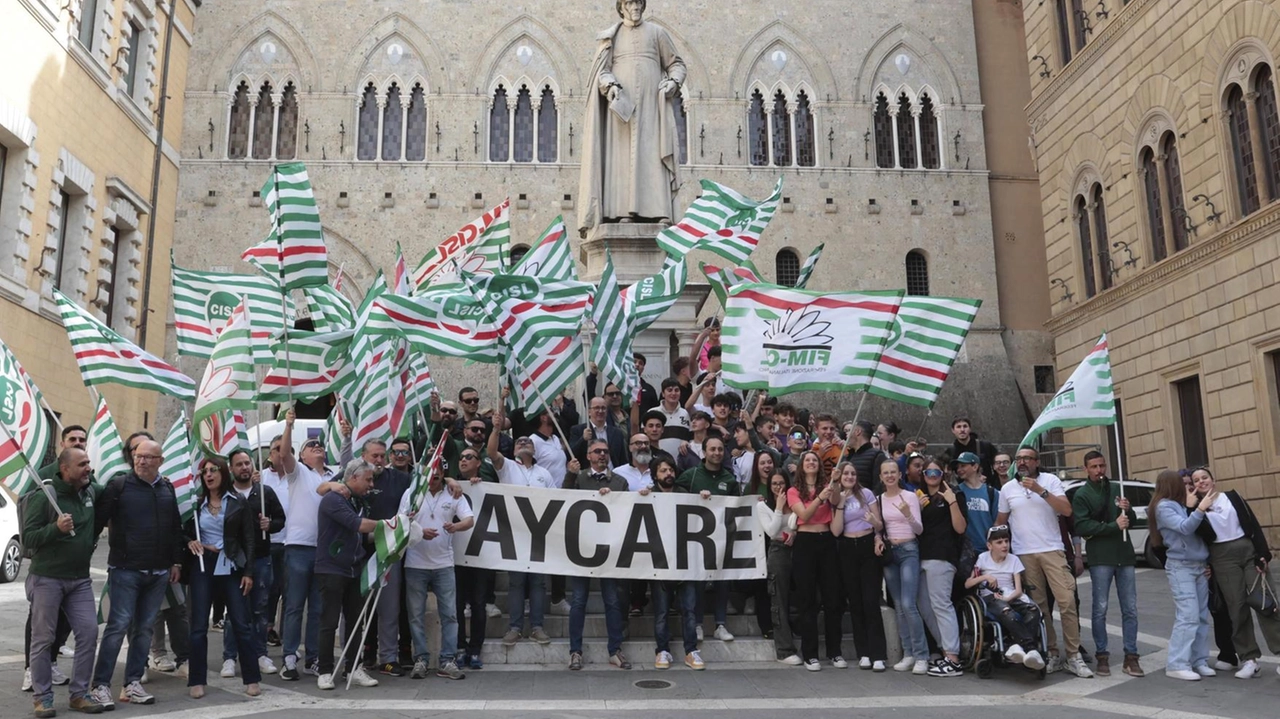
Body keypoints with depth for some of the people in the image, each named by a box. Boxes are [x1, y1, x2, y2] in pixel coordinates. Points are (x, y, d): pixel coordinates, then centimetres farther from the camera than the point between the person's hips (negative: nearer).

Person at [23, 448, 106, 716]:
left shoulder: (92, 492, 4)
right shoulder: (42, 496, -12)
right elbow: (27, 539, -15)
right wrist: (56, 528, -29)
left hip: (80, 579, 5)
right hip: (46, 578, -5)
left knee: (88, 633, 0)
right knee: (43, 639, 2)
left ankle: (79, 694, 11)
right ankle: (42, 696, 14)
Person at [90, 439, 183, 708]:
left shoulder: (167, 489, 10)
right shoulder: (119, 485, -5)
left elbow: (176, 528, 15)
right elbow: (97, 520, -8)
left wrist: (176, 562, 13)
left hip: (158, 572, 5)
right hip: (125, 569, -5)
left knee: (145, 628, 8)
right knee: (118, 625, -7)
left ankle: (132, 684, 15)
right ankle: (100, 685, 3)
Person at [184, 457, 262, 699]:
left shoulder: (238, 503, 0)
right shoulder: (196, 502, 5)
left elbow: (249, 540, 0)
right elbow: (184, 532, 15)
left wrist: (248, 572, -5)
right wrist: (190, 542, -8)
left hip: (230, 567, -2)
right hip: (202, 565, 2)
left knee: (241, 623, -1)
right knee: (199, 625, 1)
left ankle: (251, 679, 7)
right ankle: (197, 681, 12)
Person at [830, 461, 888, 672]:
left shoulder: (866, 494, 2)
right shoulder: (834, 499, 6)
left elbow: (880, 525, 3)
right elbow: (835, 531, -5)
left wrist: (874, 522, -20)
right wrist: (840, 504, -9)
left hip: (868, 546, -2)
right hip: (847, 550, 2)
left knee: (871, 601, -9)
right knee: (855, 602, 4)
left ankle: (878, 655, -7)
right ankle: (863, 653, 10)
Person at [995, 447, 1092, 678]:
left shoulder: (1050, 480, 1)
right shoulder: (1007, 489, 7)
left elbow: (1067, 510, -9)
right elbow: (1000, 521, 16)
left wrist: (1041, 490, -17)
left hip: (1052, 550, -2)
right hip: (1024, 554, 2)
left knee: (1067, 602, -8)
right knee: (1038, 607, 3)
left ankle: (1073, 656, -1)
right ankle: (1052, 654, 11)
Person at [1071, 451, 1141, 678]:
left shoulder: (1116, 488, 13)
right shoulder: (1082, 495, -1)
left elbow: (1132, 522, 17)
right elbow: (1082, 527, -12)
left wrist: (1128, 510, -5)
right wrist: (1114, 525, -16)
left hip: (1124, 555, 4)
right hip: (1100, 558, -4)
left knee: (1130, 609, 4)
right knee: (1100, 609, 0)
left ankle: (1131, 656, 11)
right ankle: (1102, 656, 8)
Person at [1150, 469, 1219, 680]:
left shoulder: (1181, 505, 12)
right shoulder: (1163, 507, -9)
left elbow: (1197, 531, 13)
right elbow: (1185, 528, -20)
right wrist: (1200, 509, -29)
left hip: (1199, 566, 8)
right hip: (1180, 567, -8)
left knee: (1202, 616, 7)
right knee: (1188, 616, -12)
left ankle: (1199, 661, 13)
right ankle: (1176, 665, -10)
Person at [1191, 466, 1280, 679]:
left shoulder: (1232, 497, 6)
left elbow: (1253, 524, 1)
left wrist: (1262, 553, -6)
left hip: (1248, 550, 0)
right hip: (1222, 558, 0)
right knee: (1237, 607, 0)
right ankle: (1249, 659, 3)